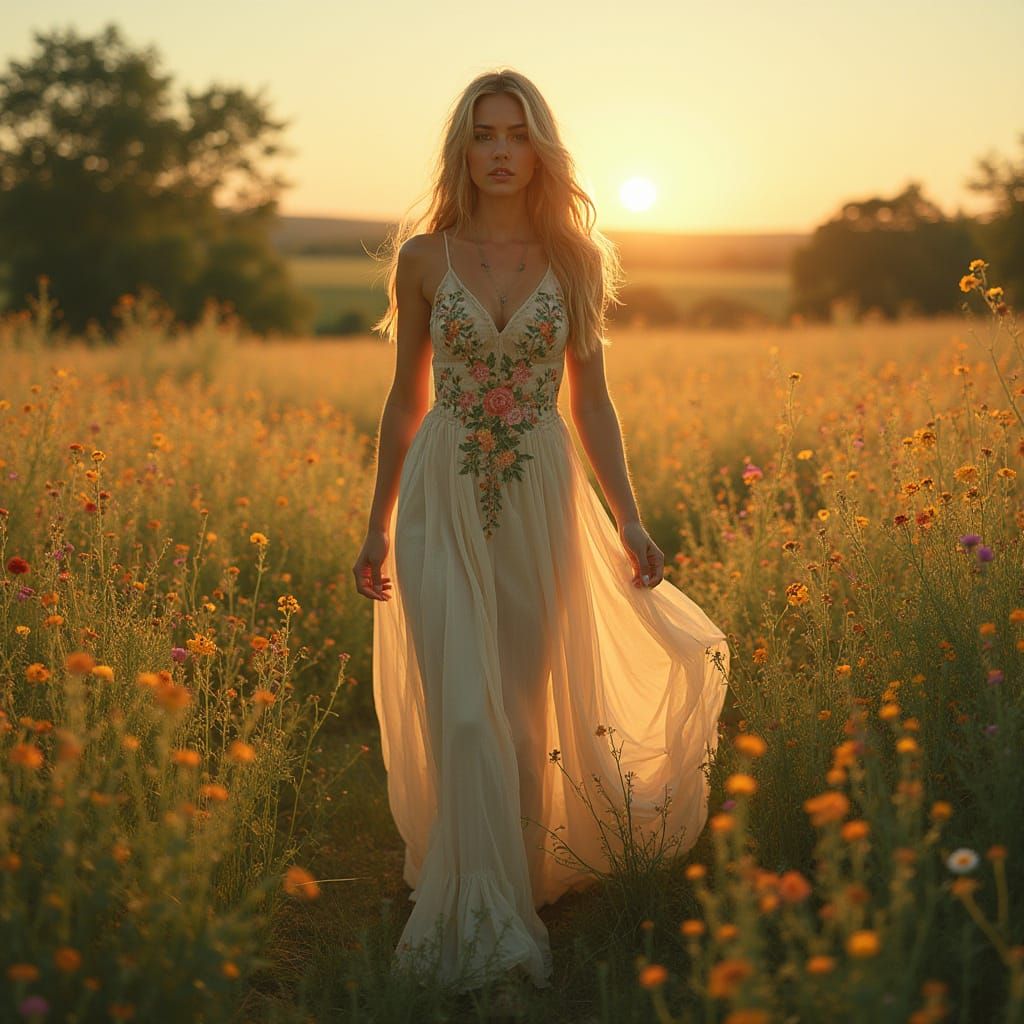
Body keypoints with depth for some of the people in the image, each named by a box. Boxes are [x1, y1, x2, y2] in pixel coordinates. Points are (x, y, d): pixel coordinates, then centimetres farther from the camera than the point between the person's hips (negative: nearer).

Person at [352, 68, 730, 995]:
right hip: (443, 500, -1)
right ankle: (479, 920, 5)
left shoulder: (575, 258, 3)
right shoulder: (424, 256, 2)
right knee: (465, 710, -5)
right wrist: (378, 526, 7)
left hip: (541, 500, 1)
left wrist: (630, 519, -2)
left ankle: (522, 886, 28)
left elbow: (592, 400, 5)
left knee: (525, 705, 9)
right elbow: (406, 400, 7)